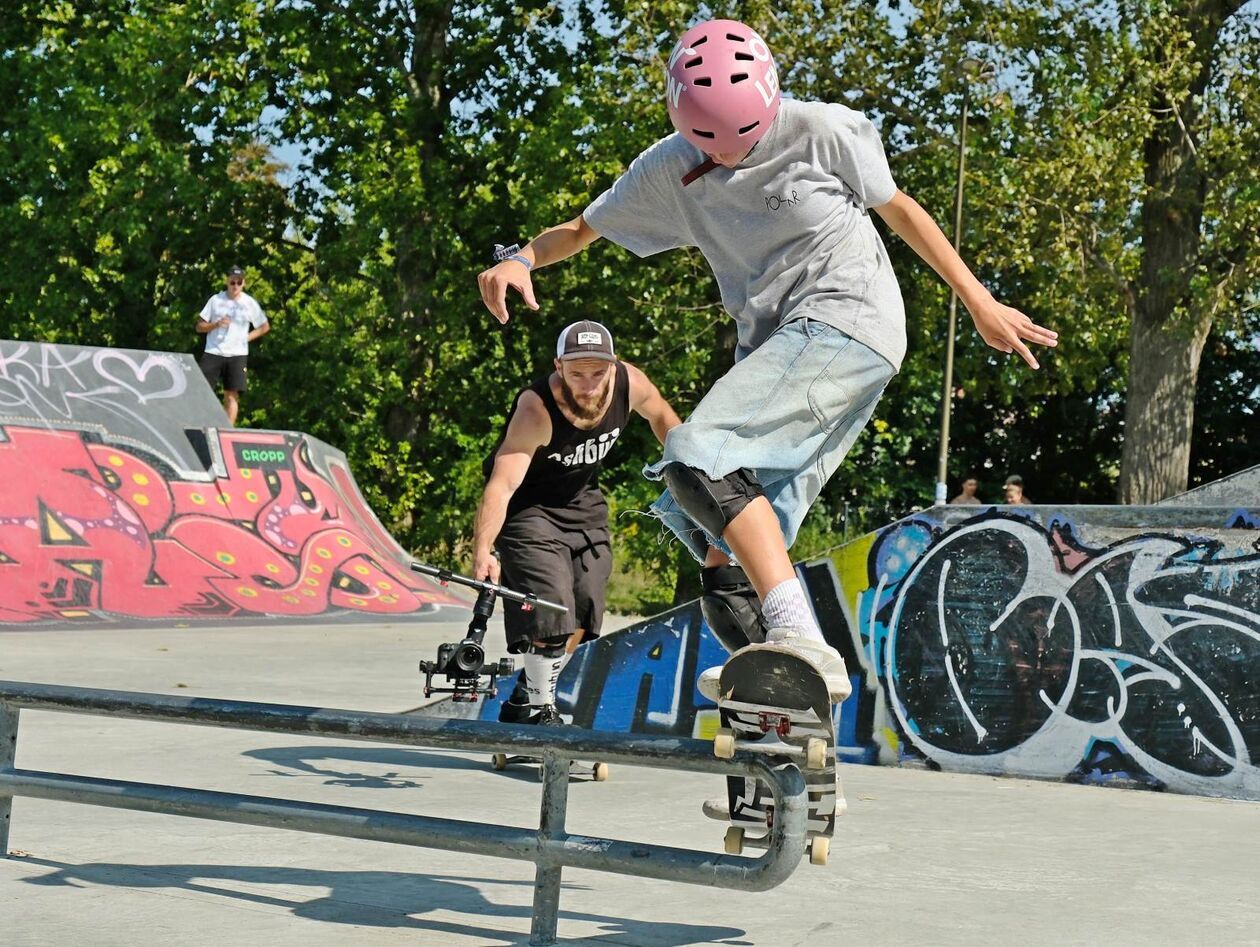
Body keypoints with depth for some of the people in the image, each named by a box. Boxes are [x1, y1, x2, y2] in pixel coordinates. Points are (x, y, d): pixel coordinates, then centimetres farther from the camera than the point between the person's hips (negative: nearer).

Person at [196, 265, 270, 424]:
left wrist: (247, 337, 1)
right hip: (213, 353, 0)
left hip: (237, 355, 0)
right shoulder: (216, 300, 4)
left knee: (232, 395, -4)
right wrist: (216, 324, -13)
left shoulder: (250, 303, 4)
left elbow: (265, 327, 14)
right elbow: (199, 326, 6)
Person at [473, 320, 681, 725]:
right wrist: (483, 550, -57)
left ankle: (524, 699, 24)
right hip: (529, 506, -6)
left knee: (582, 615, 5)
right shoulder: (536, 410, -36)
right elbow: (502, 483, -45)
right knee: (552, 606, -20)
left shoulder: (631, 383, -20)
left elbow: (660, 415, 4)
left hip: (583, 502, 6)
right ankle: (539, 708, -1)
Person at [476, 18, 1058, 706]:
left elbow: (899, 209, 6)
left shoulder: (823, 132, -6)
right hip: (773, 346, 7)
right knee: (726, 559, 0)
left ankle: (800, 643, -32)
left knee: (699, 455, -26)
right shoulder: (669, 169, 5)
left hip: (846, 320, -7)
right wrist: (520, 259, -7)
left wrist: (980, 303, 9)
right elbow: (582, 229, 14)